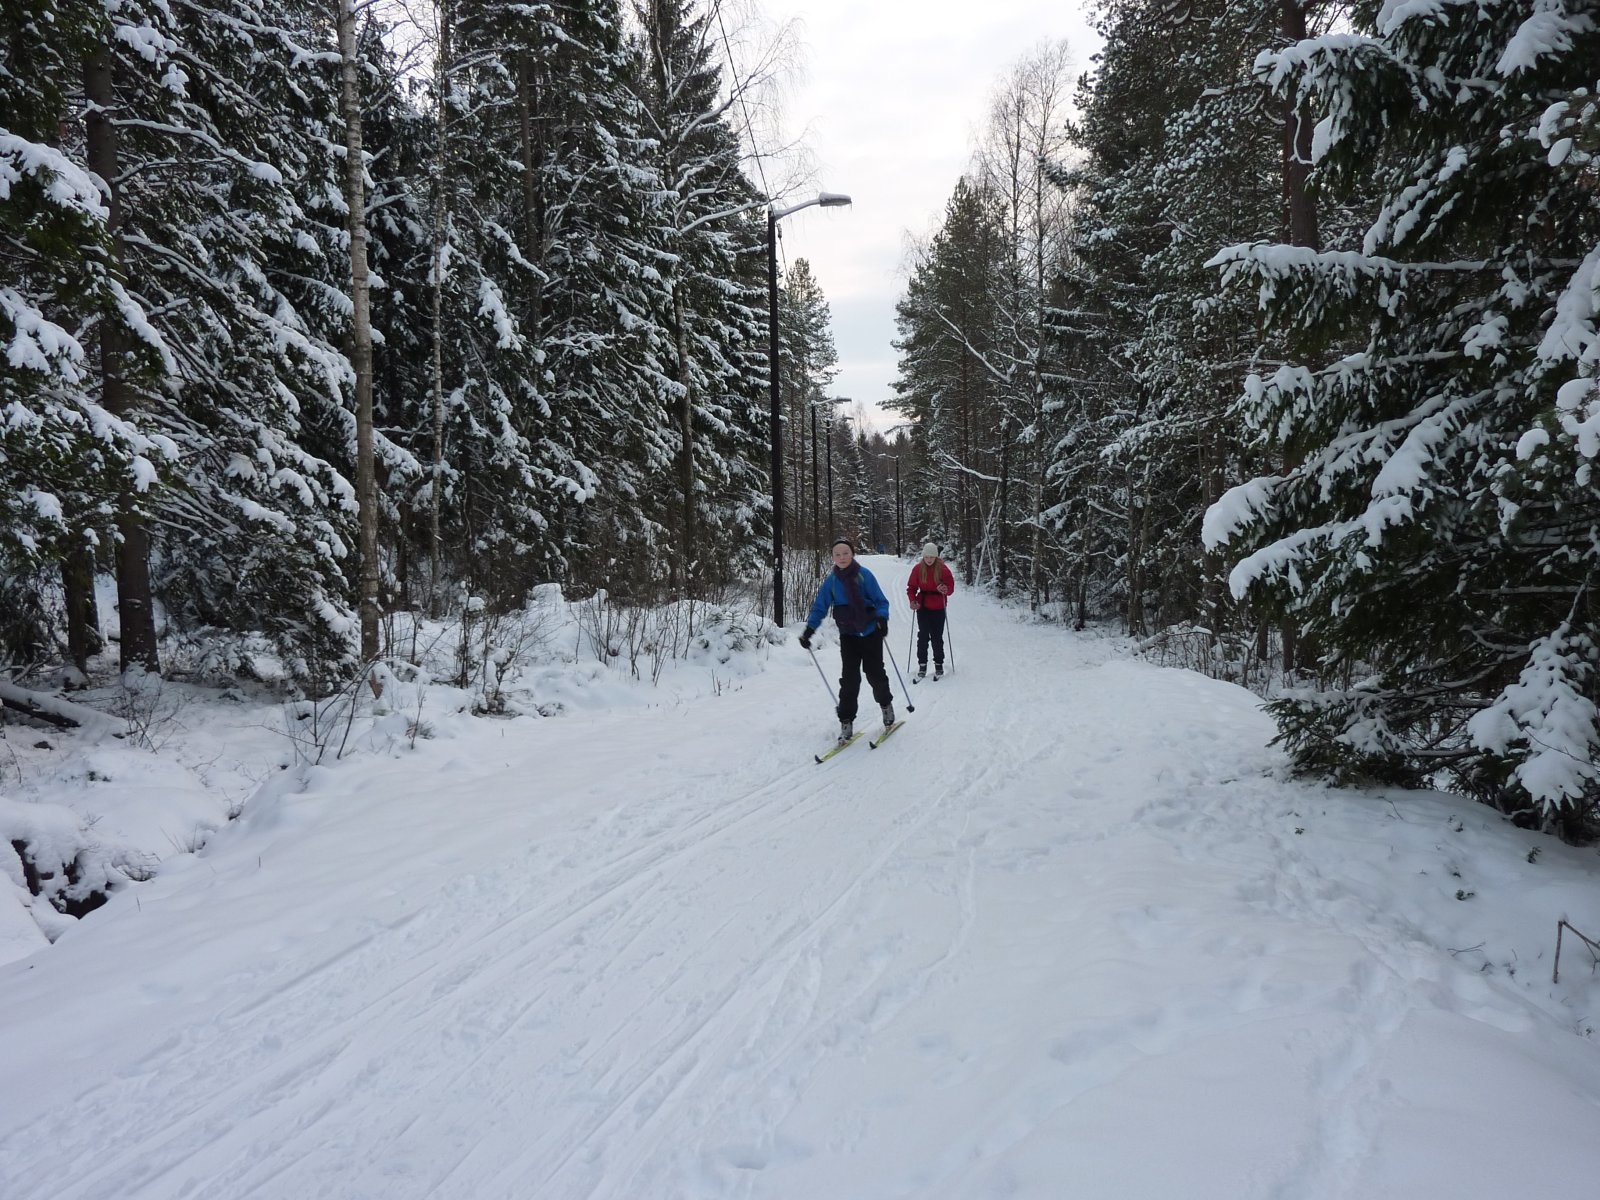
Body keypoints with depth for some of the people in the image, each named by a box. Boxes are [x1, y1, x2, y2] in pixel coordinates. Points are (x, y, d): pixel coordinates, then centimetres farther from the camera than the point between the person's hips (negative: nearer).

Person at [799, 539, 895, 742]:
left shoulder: (864, 575, -10)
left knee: (875, 673, 4)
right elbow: (820, 607, 3)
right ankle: (846, 721, 3)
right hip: (848, 635, 2)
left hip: (871, 633, -2)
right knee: (850, 678, -4)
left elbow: (881, 600, -7)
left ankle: (886, 704, 32)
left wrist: (882, 618, -25)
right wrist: (809, 630, -8)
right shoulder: (832, 580, -1)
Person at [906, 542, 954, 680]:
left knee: (937, 637, 3)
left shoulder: (943, 569, -7)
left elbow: (951, 586, -6)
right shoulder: (918, 569, -3)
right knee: (923, 636, -1)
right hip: (922, 607, 1)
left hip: (938, 608, -1)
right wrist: (912, 600, -14)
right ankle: (922, 664, 8)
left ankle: (939, 664, 17)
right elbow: (911, 587, 2)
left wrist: (945, 589, -29)